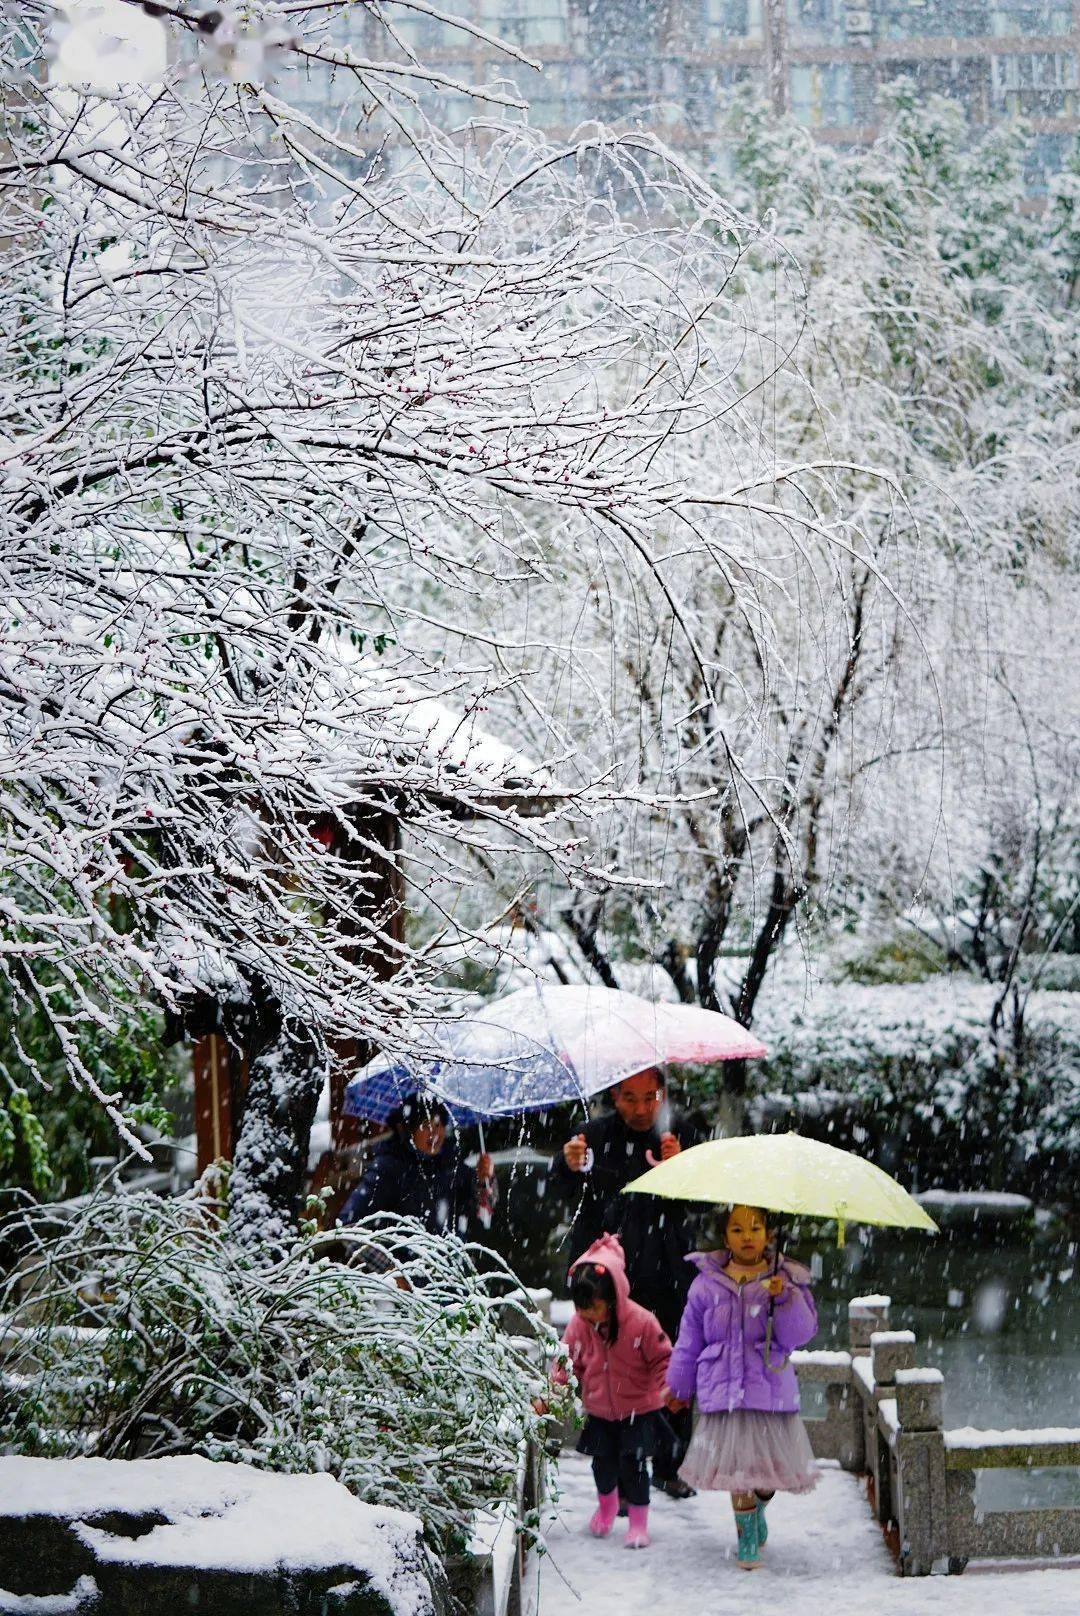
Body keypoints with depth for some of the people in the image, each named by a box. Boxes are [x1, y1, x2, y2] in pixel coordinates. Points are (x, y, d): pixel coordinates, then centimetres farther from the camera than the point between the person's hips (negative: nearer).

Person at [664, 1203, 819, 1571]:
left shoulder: (786, 1280, 3)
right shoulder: (707, 1284, 5)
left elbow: (800, 1335, -5)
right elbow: (689, 1340, 13)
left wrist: (784, 1297, -20)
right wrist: (678, 1386, 18)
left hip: (772, 1391, 0)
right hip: (723, 1393, 0)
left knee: (771, 1466, 3)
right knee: (737, 1467, -3)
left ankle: (758, 1508, 36)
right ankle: (746, 1533, 17)